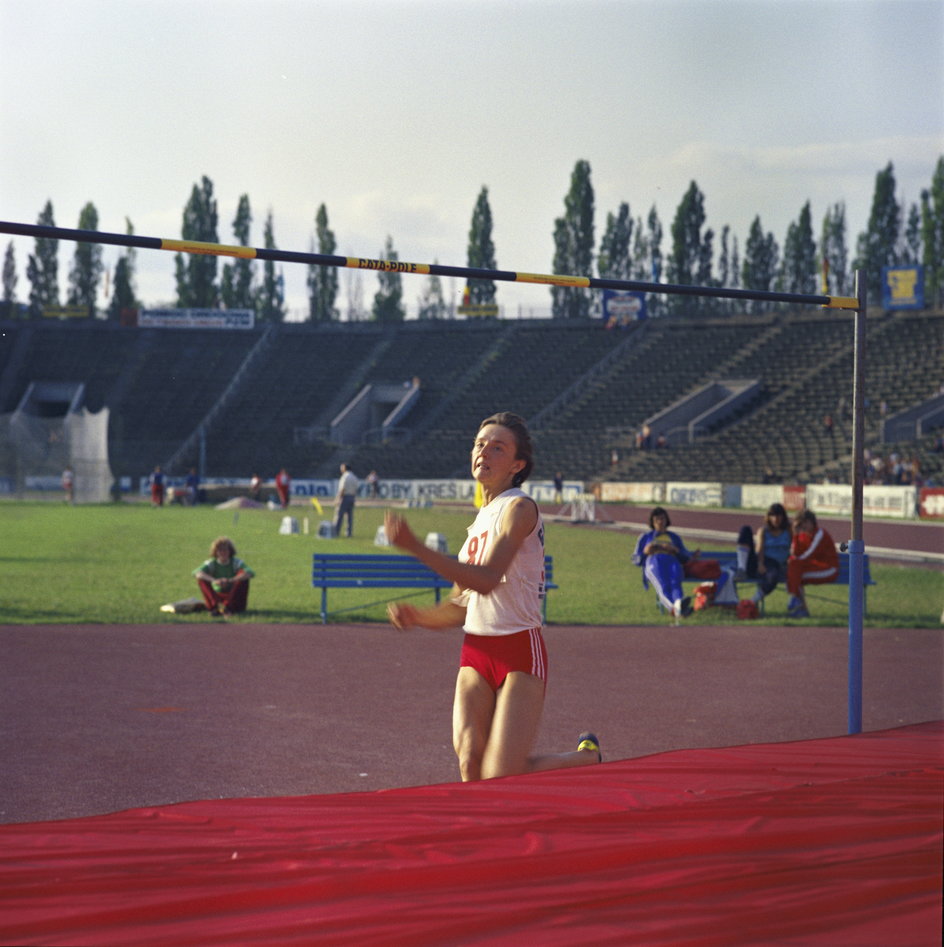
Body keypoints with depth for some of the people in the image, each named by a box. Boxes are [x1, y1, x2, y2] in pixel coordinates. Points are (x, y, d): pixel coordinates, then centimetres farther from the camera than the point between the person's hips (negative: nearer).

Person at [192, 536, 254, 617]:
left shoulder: (236, 562, -8)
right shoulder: (212, 563, -4)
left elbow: (250, 573, -29)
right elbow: (196, 572, -24)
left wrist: (230, 580, -43)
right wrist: (214, 580, -42)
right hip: (218, 598, 1)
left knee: (243, 575, -25)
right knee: (201, 579, -16)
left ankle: (228, 607, -33)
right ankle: (214, 606, -33)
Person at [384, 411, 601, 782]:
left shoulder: (519, 508, -10)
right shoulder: (480, 519, 16)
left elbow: (485, 580, -25)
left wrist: (415, 547, -29)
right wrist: (417, 616, -1)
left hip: (520, 652, -7)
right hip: (475, 651, 7)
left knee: (501, 776, -10)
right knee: (470, 767, -8)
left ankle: (587, 757, 16)